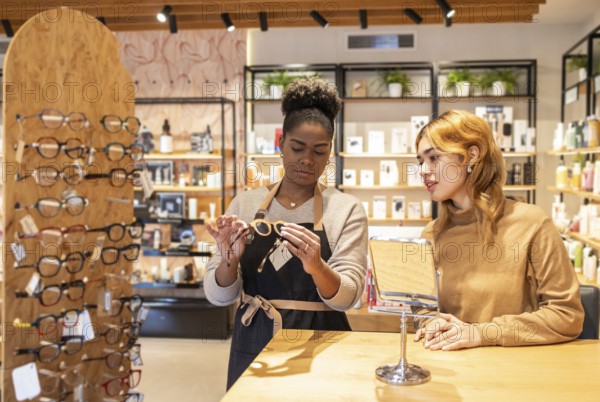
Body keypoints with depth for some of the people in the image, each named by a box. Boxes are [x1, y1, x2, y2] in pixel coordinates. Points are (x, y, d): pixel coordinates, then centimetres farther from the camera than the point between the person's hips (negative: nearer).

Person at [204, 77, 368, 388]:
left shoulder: (346, 209, -5)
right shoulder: (245, 204, 0)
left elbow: (347, 297, -13)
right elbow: (218, 295, -1)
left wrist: (316, 266, -32)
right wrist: (230, 260, -21)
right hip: (254, 344, 2)